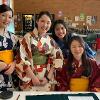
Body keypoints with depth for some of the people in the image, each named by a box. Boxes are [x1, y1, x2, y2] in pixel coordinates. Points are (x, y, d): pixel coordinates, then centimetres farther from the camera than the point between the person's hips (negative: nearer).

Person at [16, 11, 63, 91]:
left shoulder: (51, 41, 5)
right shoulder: (28, 37, -6)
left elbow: (57, 59, 4)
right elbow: (22, 58, -11)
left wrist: (48, 77, -6)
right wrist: (33, 77, -14)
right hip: (30, 79, -3)